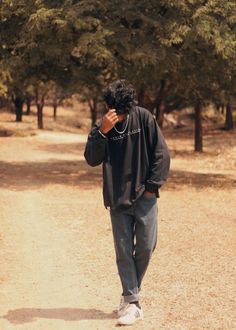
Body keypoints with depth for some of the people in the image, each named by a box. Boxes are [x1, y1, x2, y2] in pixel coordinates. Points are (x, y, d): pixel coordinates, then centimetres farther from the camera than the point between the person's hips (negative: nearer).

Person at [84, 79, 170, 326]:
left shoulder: (144, 118, -6)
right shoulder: (102, 127, -2)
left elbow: (161, 153, -3)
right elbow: (92, 159, -13)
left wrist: (152, 185, -5)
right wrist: (102, 132, -24)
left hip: (144, 195, -1)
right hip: (117, 198, 1)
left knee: (146, 247, 0)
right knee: (124, 251, 0)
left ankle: (130, 293, 21)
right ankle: (131, 302, 6)